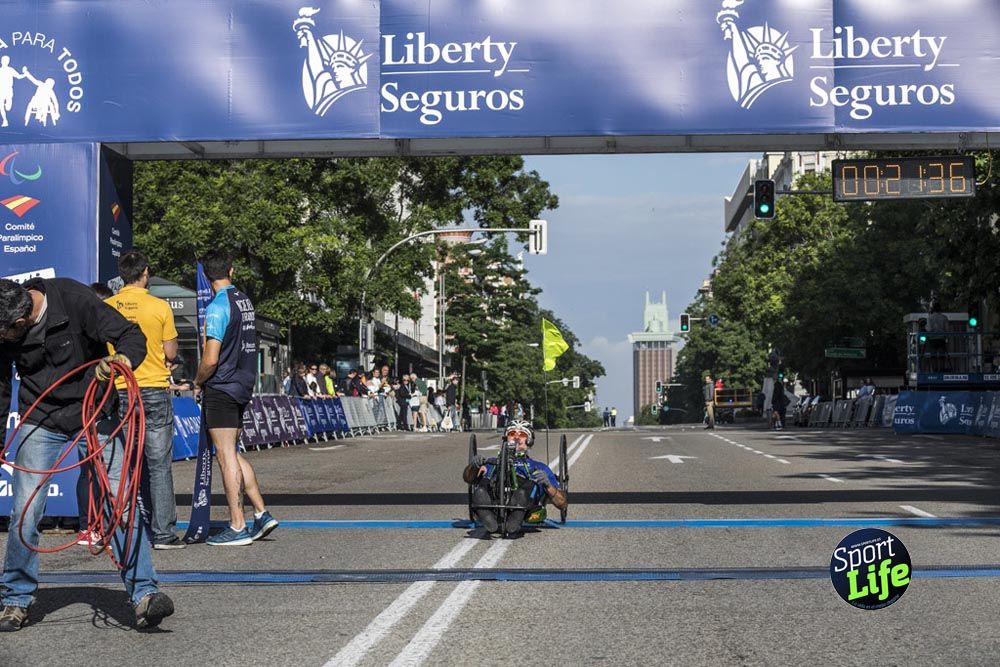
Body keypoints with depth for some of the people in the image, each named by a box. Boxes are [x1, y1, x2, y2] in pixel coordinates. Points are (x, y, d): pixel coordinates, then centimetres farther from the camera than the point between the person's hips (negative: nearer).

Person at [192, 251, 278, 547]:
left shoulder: (217, 307, -15)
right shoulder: (245, 301, 10)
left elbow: (211, 359, -20)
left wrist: (198, 383, -2)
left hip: (221, 389, -8)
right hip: (242, 386, 8)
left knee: (226, 457, -4)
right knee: (233, 455, 16)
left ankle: (237, 527, -2)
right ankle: (261, 514, 13)